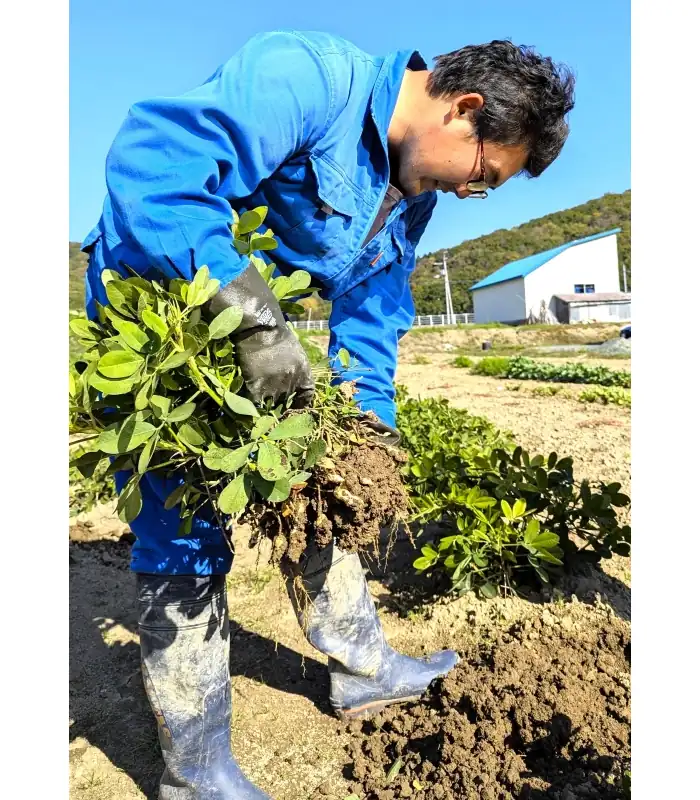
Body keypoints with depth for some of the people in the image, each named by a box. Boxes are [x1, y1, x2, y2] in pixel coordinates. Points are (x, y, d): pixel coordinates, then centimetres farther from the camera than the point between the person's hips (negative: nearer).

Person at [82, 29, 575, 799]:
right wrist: (252, 316, -40)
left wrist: (371, 421, -4)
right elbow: (150, 161, -35)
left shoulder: (412, 194, 3)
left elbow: (373, 311, 6)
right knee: (186, 532, -8)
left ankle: (364, 667, 31)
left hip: (251, 333, 8)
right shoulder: (308, 74, -23)